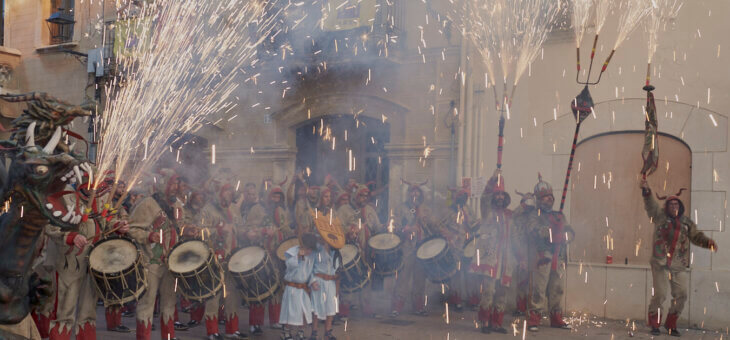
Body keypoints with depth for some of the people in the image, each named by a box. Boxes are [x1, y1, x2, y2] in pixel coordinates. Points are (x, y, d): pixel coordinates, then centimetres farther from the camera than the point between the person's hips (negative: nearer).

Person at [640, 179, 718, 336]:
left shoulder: (686, 222, 14)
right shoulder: (660, 216, 2)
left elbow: (696, 236, 15)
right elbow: (650, 204, -13)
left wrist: (708, 242, -5)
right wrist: (646, 191, -31)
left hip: (679, 265, 4)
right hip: (660, 263, -4)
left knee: (681, 295, 3)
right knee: (659, 295, -6)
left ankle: (671, 324, 20)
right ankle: (654, 323, 11)